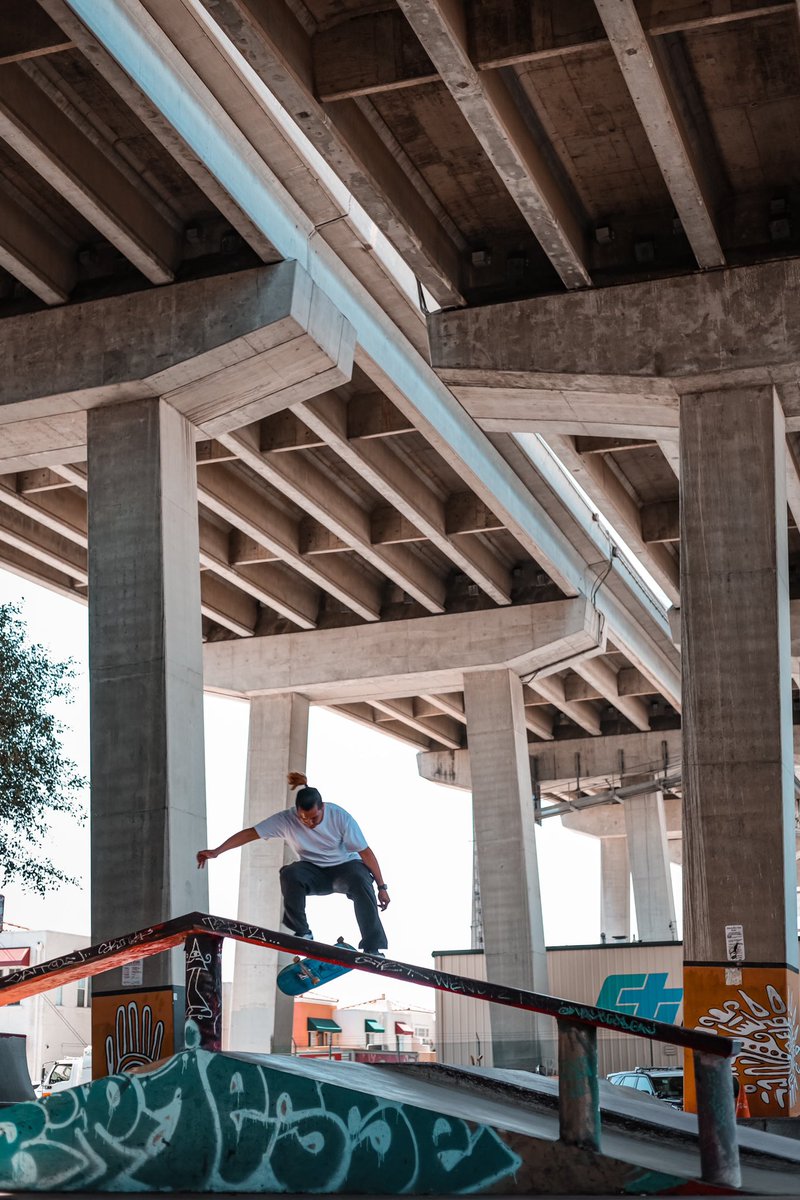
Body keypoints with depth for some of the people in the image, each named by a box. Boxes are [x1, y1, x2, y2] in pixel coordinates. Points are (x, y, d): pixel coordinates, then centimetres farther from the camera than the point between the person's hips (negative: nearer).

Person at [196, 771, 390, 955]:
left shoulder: (339, 817, -20)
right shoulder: (286, 820, -17)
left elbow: (365, 852, -16)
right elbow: (250, 833, -18)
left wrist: (381, 887, -16)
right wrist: (216, 852, -27)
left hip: (345, 866, -1)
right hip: (315, 872, 2)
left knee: (360, 880, -36)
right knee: (290, 874, -32)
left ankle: (372, 948, -32)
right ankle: (302, 933, -14)